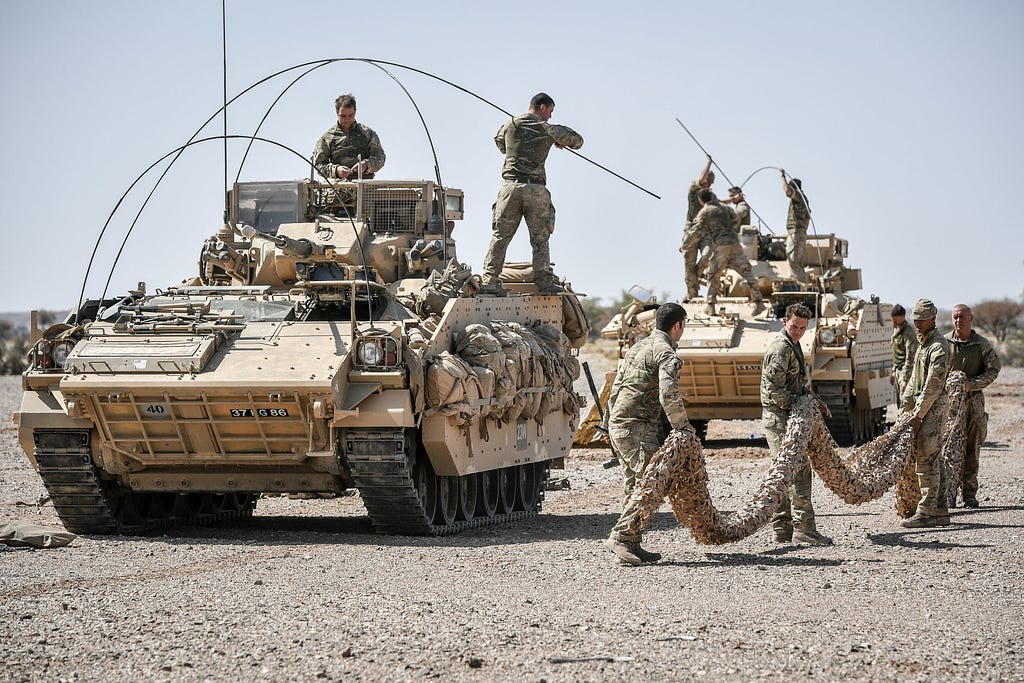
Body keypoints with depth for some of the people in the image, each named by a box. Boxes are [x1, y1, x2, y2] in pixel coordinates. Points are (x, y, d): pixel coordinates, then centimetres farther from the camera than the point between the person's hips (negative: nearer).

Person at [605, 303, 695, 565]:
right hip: (639, 428, -10)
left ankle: (632, 544, 10)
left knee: (636, 487, 12)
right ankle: (621, 536, -18)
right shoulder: (665, 353, -10)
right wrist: (682, 425, -10)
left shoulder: (638, 347, 20)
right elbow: (668, 396, -23)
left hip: (618, 425, 10)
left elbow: (615, 389, 24)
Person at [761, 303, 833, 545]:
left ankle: (783, 529, 16)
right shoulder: (780, 348, -15)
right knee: (798, 470, -12)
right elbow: (773, 389, -21)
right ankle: (803, 527, -13)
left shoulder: (793, 345, 17)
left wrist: (814, 401, 12)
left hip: (786, 418, 11)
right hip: (779, 418, -11)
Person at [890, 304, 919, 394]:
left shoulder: (908, 332, -17)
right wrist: (894, 371, 21)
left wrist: (905, 379, -24)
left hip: (906, 371, -9)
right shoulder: (896, 328, 12)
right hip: (899, 371, 9)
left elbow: (910, 357, -21)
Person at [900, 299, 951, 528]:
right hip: (923, 407, 10)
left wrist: (918, 415, -21)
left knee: (926, 459, -11)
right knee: (934, 459, 10)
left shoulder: (938, 347, -15)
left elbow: (933, 385, -20)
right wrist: (904, 407, 17)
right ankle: (940, 512, 14)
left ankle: (926, 513, -11)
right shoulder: (923, 344, 17)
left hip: (933, 407, -10)